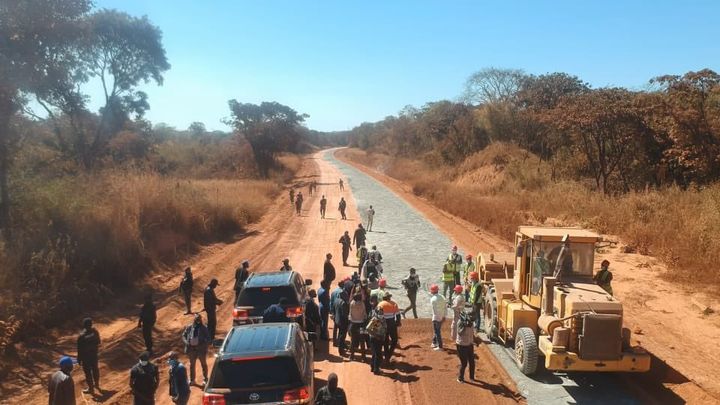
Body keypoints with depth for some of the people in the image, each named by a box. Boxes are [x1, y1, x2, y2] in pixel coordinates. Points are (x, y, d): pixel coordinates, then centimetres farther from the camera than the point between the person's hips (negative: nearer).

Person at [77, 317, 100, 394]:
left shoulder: (82, 336, -26)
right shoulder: (95, 332, -10)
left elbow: (80, 349, -19)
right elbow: (98, 342, 4)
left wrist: (79, 359, -9)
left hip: (86, 356, -6)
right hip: (94, 354, 6)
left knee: (87, 372, 9)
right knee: (95, 369, 22)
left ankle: (90, 388, 21)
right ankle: (96, 384, 40)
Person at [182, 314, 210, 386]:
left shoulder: (204, 328, -10)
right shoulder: (189, 327, -2)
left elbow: (208, 339, -7)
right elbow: (184, 335, 7)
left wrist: (203, 345, -21)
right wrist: (186, 342, -10)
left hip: (201, 349, -3)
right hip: (191, 348, 3)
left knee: (203, 364, 10)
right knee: (192, 364, 14)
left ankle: (205, 380, 23)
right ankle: (192, 380, 27)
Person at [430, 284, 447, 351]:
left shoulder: (433, 299, -16)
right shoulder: (442, 297, 5)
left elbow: (435, 310, -20)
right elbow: (445, 308, 7)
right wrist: (444, 316, 11)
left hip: (436, 318, -7)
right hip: (442, 317, 7)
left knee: (437, 332, 2)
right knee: (437, 330, 23)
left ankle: (440, 346, 5)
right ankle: (434, 343, 35)